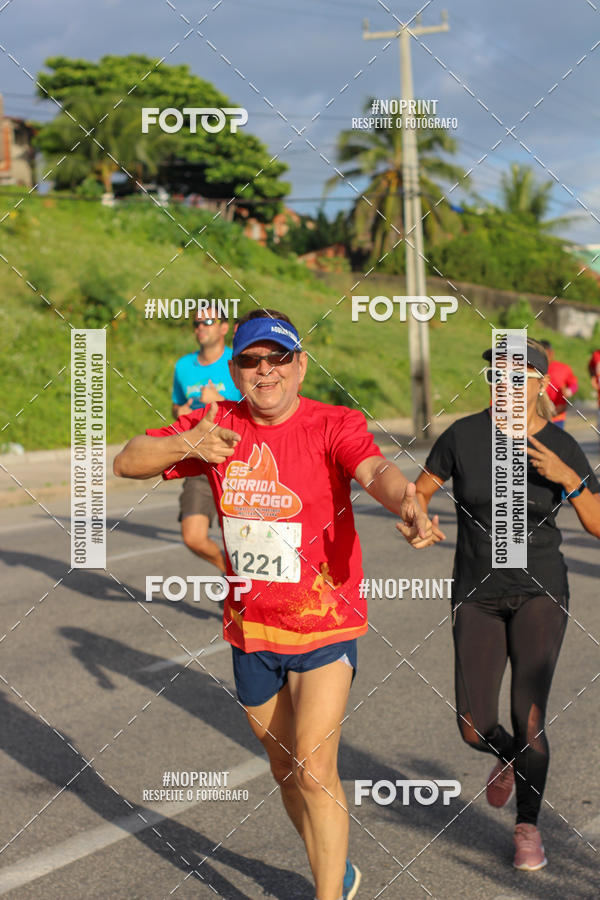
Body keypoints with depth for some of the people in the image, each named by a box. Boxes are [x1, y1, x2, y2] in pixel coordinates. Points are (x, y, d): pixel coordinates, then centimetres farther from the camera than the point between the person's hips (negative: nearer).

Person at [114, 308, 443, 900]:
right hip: (250, 628, 5)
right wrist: (185, 445, -24)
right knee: (284, 768, 17)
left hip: (323, 624, -5)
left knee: (314, 769, -13)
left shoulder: (334, 425, -13)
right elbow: (126, 463, -4)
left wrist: (408, 504, -56)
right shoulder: (216, 426, -1)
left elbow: (376, 470, -33)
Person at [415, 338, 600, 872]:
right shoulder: (463, 434, -7)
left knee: (529, 721, -10)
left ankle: (528, 828, 16)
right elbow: (418, 491, 1)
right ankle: (509, 756, 36)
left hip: (539, 593, -1)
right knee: (475, 730, -3)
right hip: (477, 598, 1)